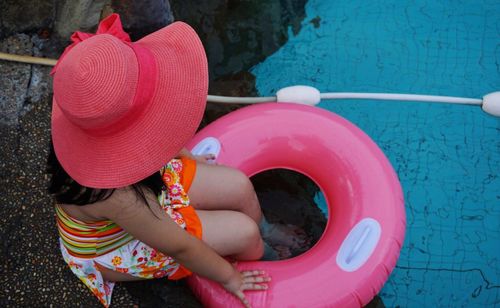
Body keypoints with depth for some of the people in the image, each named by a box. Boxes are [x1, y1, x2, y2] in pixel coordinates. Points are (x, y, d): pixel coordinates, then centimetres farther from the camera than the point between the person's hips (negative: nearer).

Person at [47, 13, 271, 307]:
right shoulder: (115, 196, -46)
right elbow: (179, 247, -29)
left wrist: (186, 156, 15)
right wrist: (230, 277, -11)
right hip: (114, 248, -6)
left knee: (240, 186, 1)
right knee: (244, 232, -8)